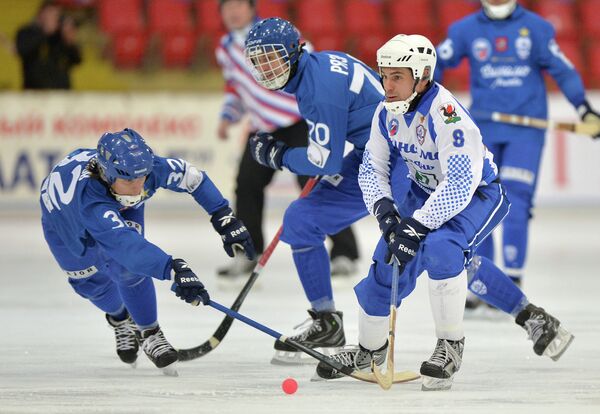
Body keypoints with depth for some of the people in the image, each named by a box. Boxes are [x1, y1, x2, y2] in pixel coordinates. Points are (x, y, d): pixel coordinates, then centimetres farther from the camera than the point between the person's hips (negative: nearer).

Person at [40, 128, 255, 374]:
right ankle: (119, 318, 41)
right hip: (62, 213, -2)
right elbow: (123, 242, -65)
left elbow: (191, 177, -18)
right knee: (91, 282, 8)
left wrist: (225, 218, -21)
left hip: (120, 208, 2)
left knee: (127, 269, -17)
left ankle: (149, 333, 3)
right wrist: (174, 269, -76)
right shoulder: (90, 198, -52)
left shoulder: (145, 168, -38)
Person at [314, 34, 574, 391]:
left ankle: (451, 345, -18)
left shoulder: (447, 115, -32)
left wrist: (417, 226, -38)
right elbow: (372, 169, 0)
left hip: (478, 194, -7)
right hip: (427, 193, 7)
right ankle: (370, 348, 23)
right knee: (389, 261, -1)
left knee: (440, 248, -33)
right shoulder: (388, 113, -9)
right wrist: (384, 209, -19)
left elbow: (461, 185, -36)